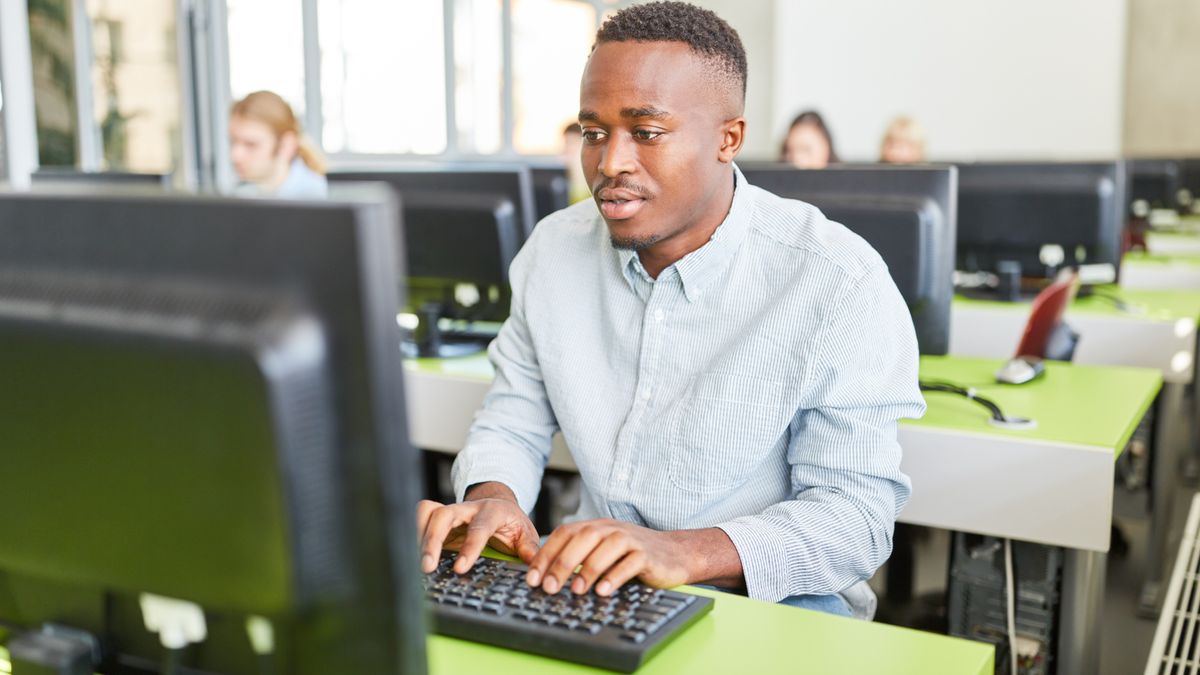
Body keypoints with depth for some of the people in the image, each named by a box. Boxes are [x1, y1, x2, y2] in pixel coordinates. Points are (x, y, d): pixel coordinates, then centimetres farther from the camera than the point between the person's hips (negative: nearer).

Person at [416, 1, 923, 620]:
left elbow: (857, 512, -14)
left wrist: (684, 552, -32)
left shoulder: (840, 284, -12)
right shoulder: (553, 249, 4)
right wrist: (493, 498, -15)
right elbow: (511, 423, 10)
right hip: (588, 585, 4)